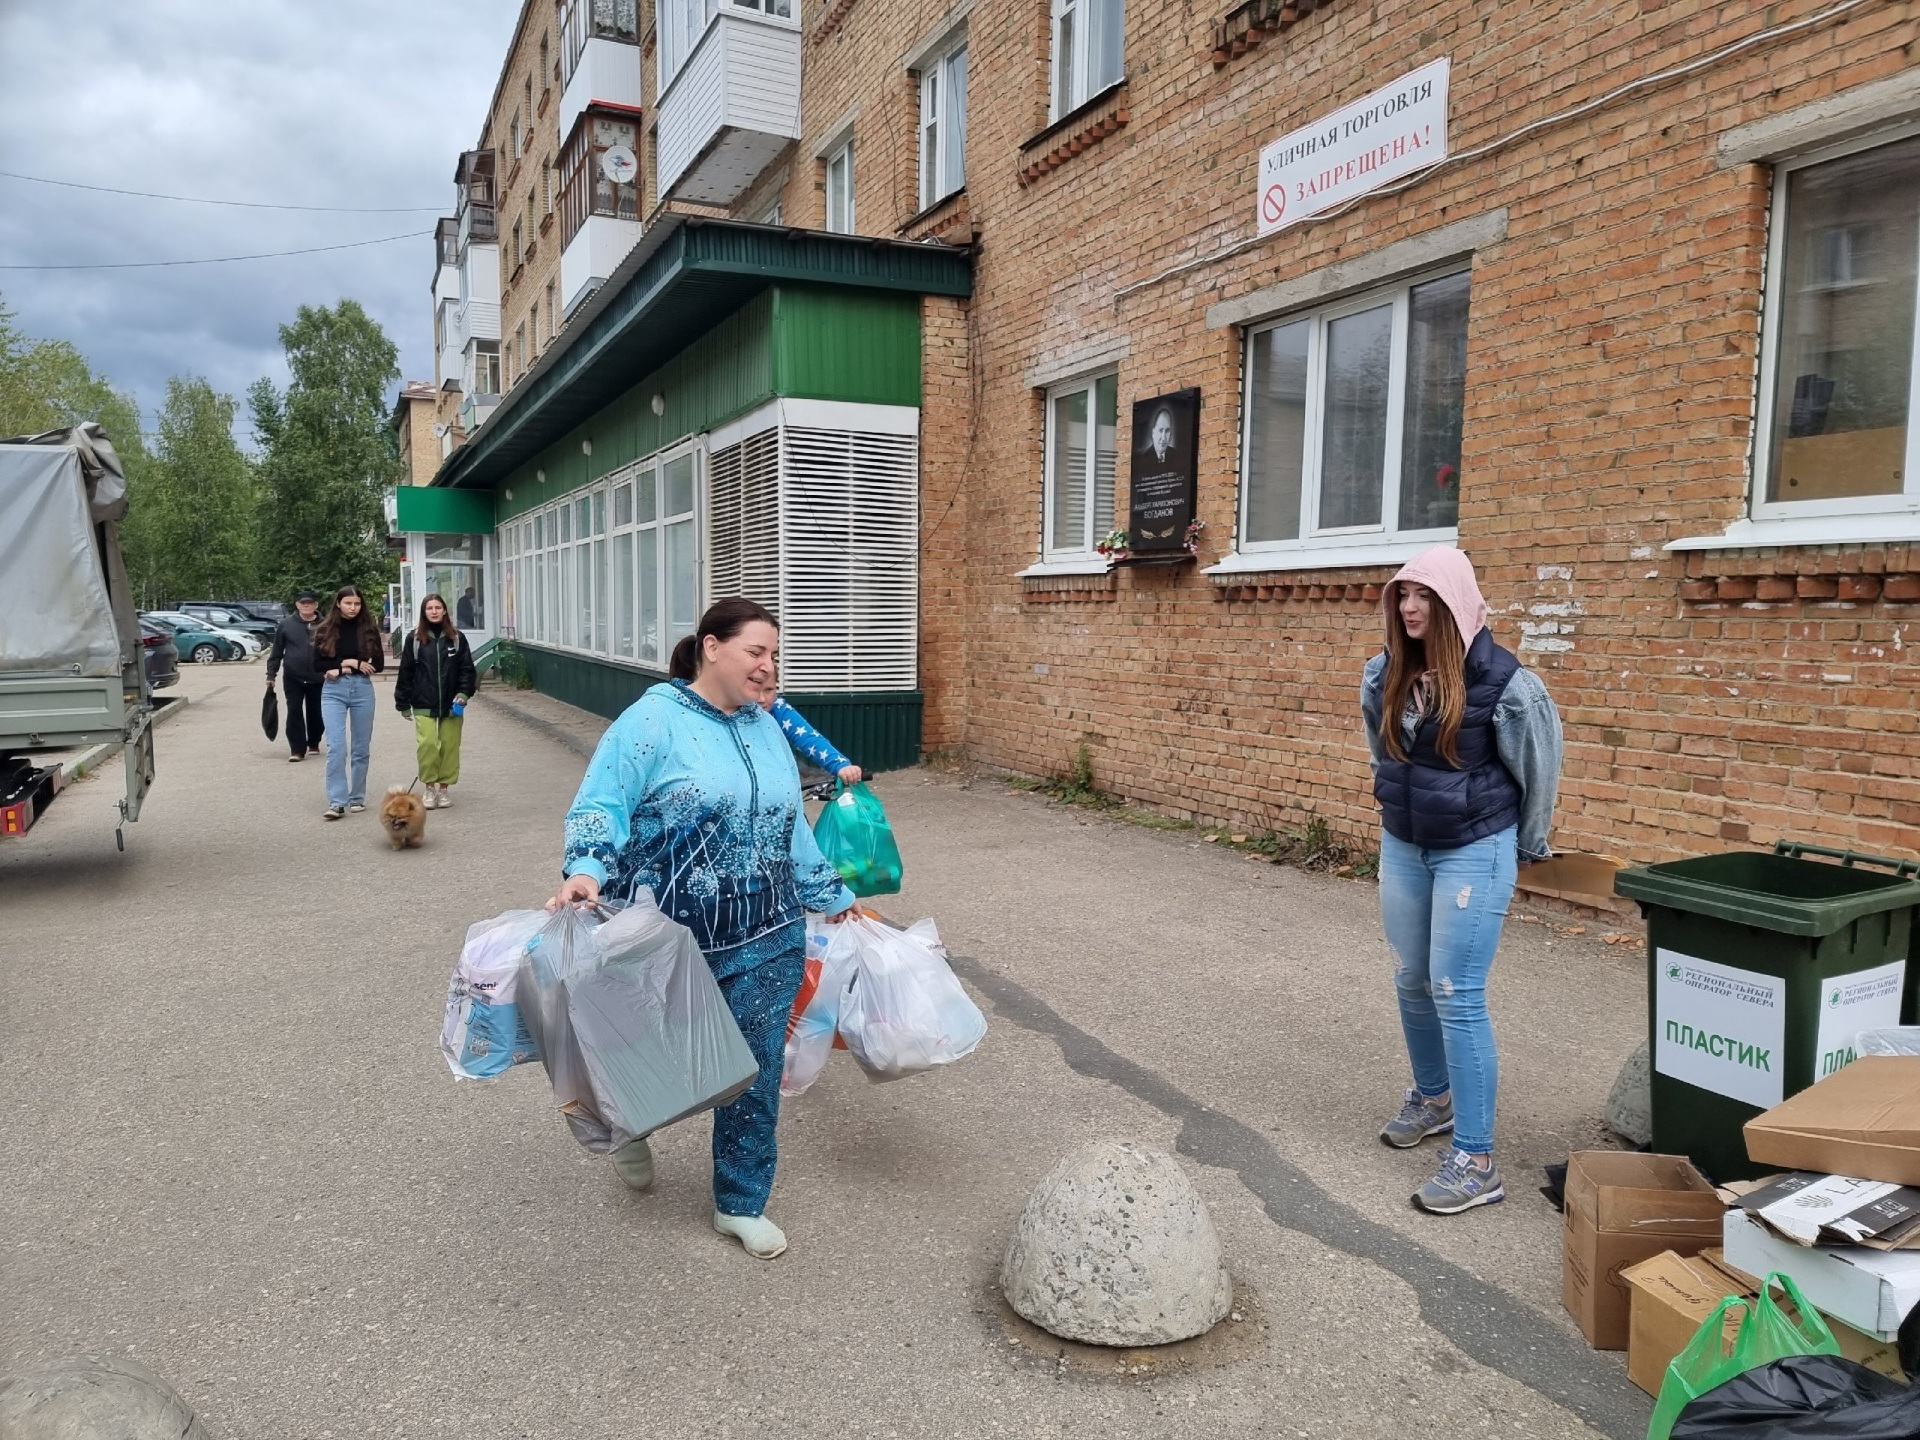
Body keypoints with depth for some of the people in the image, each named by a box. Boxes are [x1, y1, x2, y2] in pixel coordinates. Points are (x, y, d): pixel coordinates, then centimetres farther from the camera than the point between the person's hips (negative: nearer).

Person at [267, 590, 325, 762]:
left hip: (318, 678, 1)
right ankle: (297, 749, -1)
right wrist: (271, 674, 3)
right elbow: (276, 651, 4)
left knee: (315, 713, 10)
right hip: (293, 678, 0)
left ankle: (313, 742, 31)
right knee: (294, 712, -4)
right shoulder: (286, 624, -1)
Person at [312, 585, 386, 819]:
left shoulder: (369, 630, 2)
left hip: (362, 689, 1)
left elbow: (379, 664, 0)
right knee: (336, 746, -10)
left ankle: (357, 797, 19)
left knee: (361, 747, 7)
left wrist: (341, 669, -8)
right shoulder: (325, 630, 3)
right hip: (333, 691, -1)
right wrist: (352, 663, -10)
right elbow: (317, 663, 1)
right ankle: (337, 802, -11)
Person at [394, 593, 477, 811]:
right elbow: (406, 672, 5)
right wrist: (403, 703, 3)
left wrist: (463, 694, -7)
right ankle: (430, 787, 4)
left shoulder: (457, 638, 5)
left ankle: (444, 788, 17)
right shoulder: (414, 638, 3)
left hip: (451, 704, 1)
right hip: (424, 705, -1)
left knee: (450, 746, 3)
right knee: (427, 744, -12)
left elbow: (467, 669, 6)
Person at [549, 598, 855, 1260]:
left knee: (755, 1074, 8)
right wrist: (587, 871, -33)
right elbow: (601, 804, -16)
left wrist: (834, 900, 22)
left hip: (767, 941, 5)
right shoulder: (653, 719, -10)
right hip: (669, 941, -5)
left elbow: (792, 831, 19)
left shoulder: (767, 729, 11)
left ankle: (742, 1204, 27)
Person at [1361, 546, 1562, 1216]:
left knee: (1457, 997, -7)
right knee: (1412, 982, 17)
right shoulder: (1383, 675, -2)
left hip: (1473, 852, -6)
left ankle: (1475, 1161, 2)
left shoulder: (1502, 681, -17)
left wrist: (1525, 848, 7)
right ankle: (1433, 1097, 41)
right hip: (1402, 847, 6)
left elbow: (1538, 773, -4)